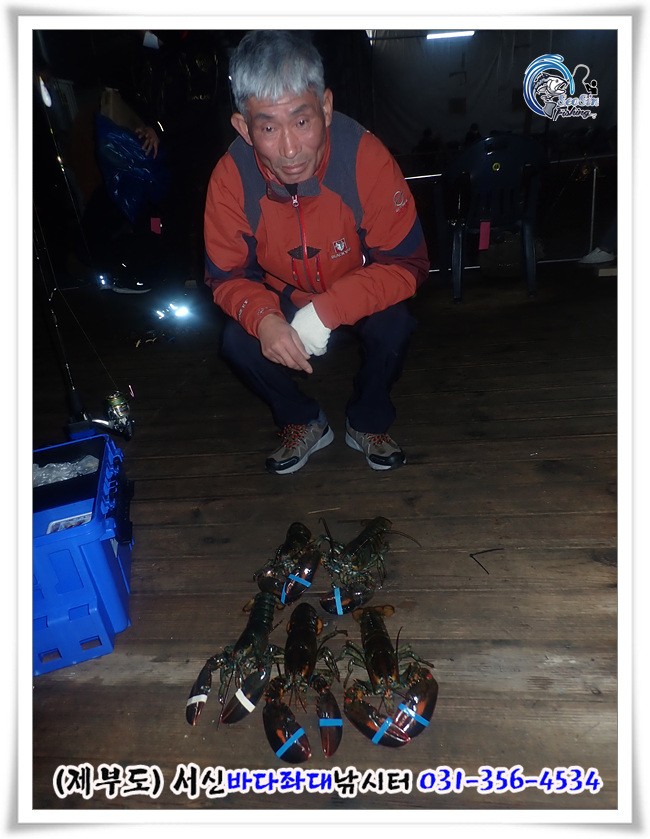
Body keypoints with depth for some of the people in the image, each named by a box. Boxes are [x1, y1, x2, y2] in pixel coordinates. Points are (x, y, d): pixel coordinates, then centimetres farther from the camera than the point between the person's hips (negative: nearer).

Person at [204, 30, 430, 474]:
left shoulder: (365, 155, -30)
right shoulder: (230, 177, -24)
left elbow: (408, 264, -26)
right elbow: (227, 276, -14)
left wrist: (326, 312, -38)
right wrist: (264, 320, -36)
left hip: (359, 292, -1)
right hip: (283, 299, 2)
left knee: (393, 325, -30)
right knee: (237, 342, -21)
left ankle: (368, 424, 2)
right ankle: (304, 423, 8)